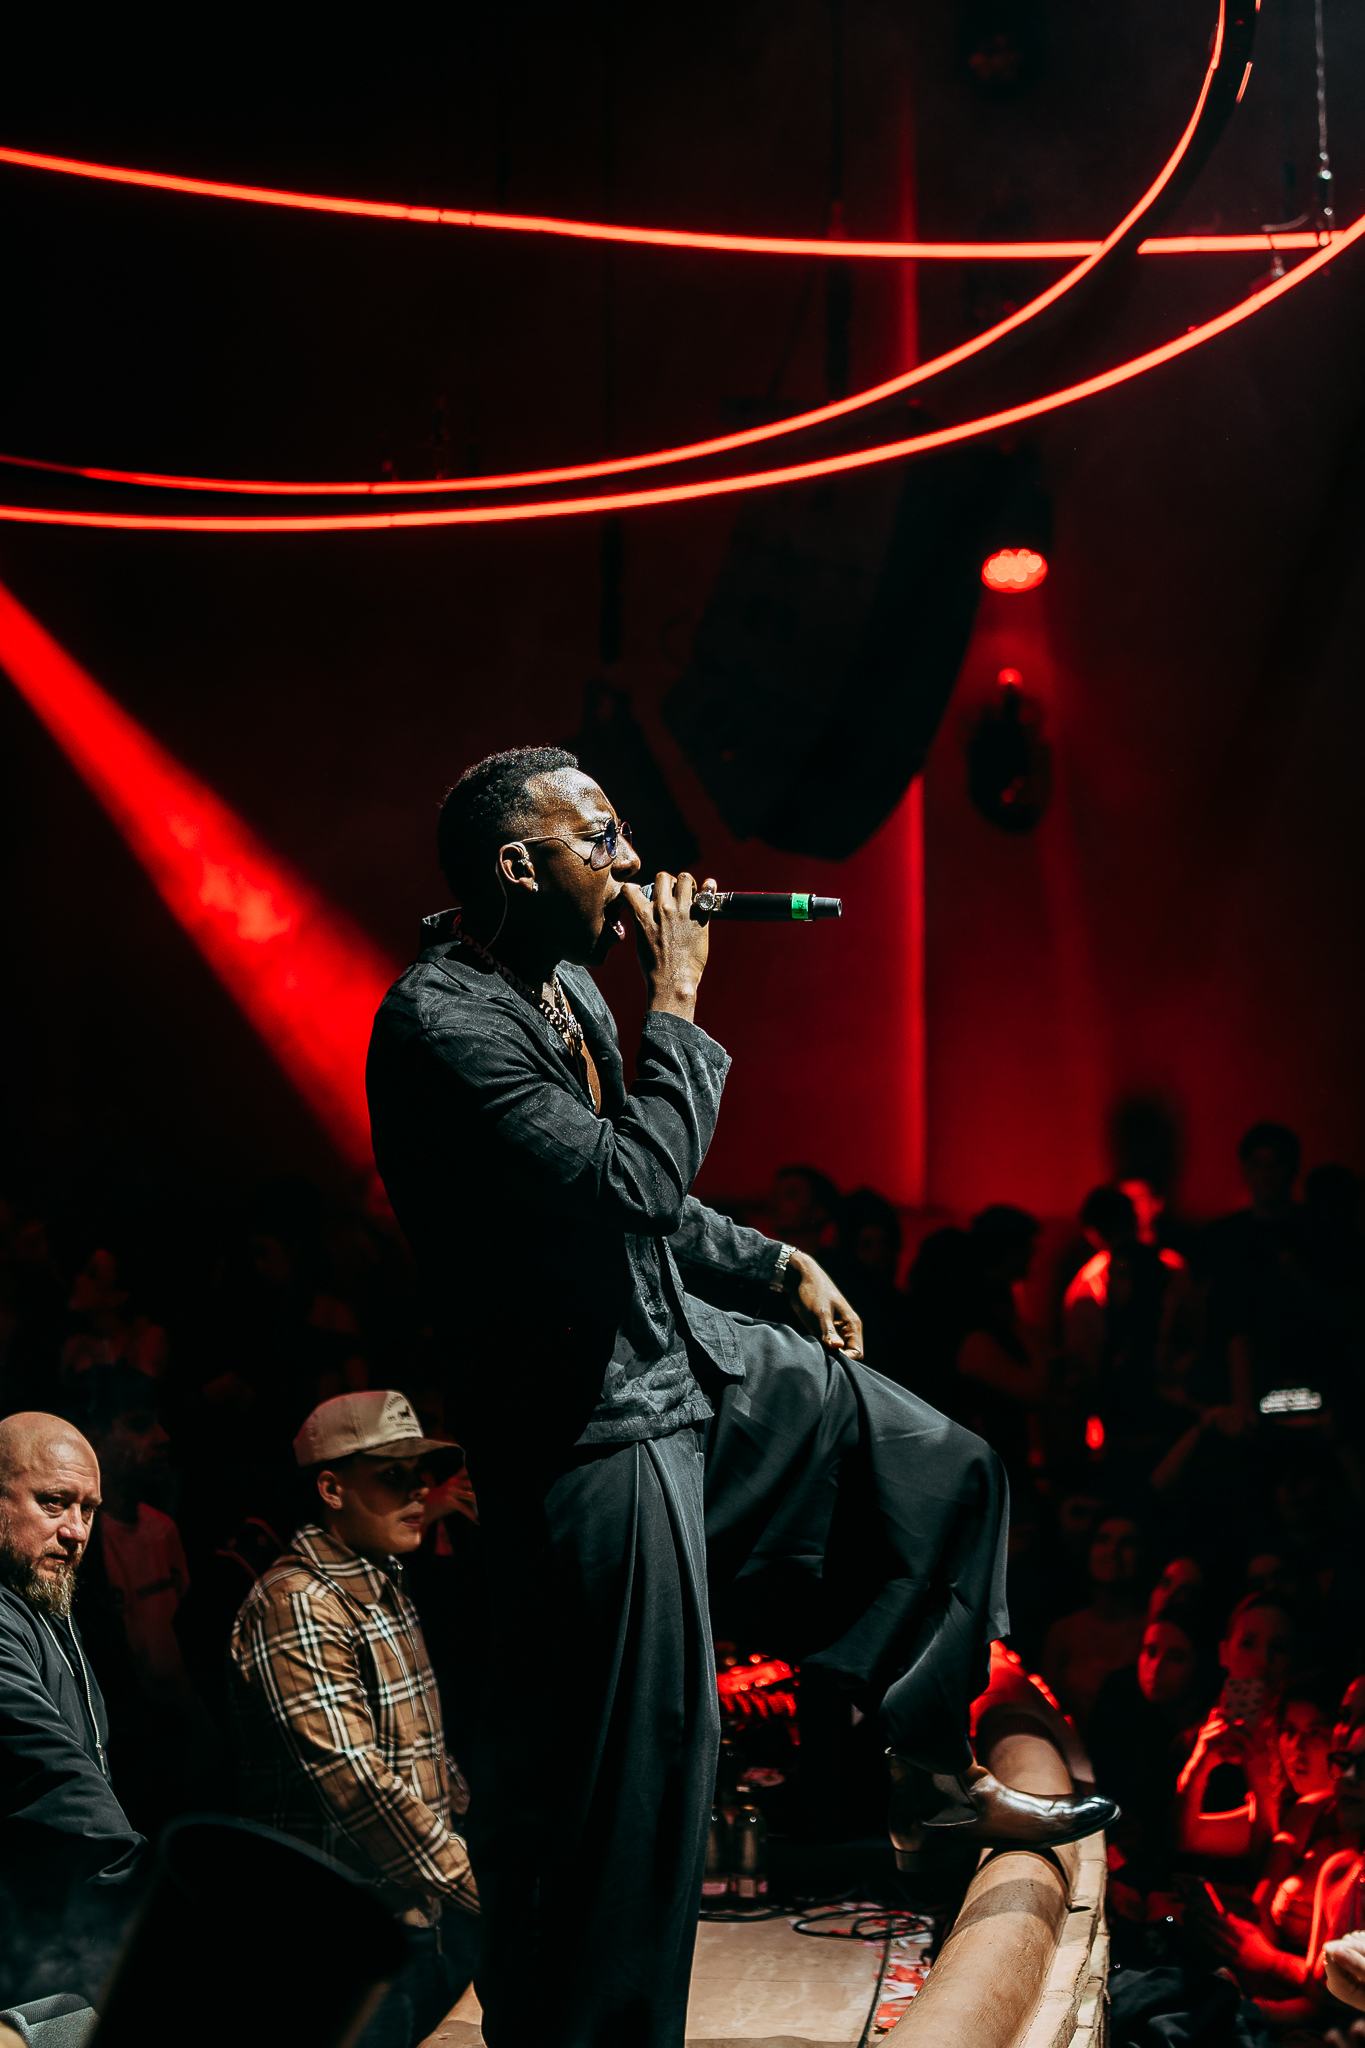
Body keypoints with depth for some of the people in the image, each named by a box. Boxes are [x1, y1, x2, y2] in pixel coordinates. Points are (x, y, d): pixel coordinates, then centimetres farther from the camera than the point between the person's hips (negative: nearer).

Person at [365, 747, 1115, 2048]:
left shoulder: (566, 984, 7)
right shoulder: (442, 1024, -24)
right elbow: (629, 1180, -30)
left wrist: (777, 1263, 16)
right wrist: (676, 1003, -21)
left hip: (693, 1359, 10)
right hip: (593, 1431, -10)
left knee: (943, 1473, 18)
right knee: (621, 1791, -4)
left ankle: (930, 1773, 31)